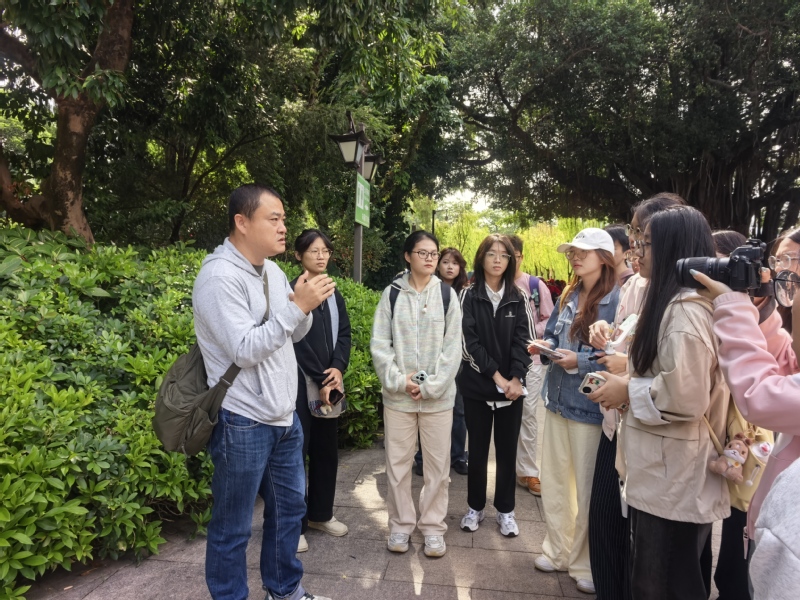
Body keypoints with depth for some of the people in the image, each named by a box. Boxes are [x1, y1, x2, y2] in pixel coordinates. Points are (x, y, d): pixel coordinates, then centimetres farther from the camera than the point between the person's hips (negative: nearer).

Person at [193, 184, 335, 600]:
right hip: (243, 423, -8)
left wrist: (306, 307, -9)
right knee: (232, 527, 9)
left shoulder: (273, 271, 6)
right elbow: (244, 350, -24)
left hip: (284, 416, 9)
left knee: (290, 507, 21)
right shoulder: (219, 275, -18)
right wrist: (297, 306, -23)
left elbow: (295, 334, 12)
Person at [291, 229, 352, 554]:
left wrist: (338, 369, -9)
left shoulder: (334, 294, 12)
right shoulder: (291, 292, -7)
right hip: (301, 383, -6)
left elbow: (344, 333, 7)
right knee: (296, 451, 1)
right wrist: (320, 380, -13)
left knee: (327, 449, 13)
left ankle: (320, 514, 29)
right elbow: (298, 342, -13)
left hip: (330, 382, 6)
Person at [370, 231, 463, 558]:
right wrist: (399, 381, -11)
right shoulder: (392, 293, 1)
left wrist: (430, 386, -11)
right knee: (397, 461, 9)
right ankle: (400, 524, 26)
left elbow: (453, 347, -3)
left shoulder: (447, 294, 1)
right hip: (398, 394, 0)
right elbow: (379, 344, -2)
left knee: (438, 463, 7)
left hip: (438, 394, 0)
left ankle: (433, 526, 24)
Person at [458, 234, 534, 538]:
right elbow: (468, 341, -8)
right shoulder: (468, 296, -1)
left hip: (511, 386, 2)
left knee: (507, 450, 9)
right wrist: (496, 376, -14)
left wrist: (515, 378, -14)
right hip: (477, 385, -1)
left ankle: (505, 510, 25)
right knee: (478, 449, 9)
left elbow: (523, 341, -1)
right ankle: (475, 506, 26)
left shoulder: (519, 298, 5)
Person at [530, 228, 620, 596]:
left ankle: (587, 563, 28)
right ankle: (558, 550, 36)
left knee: (588, 489, 8)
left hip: (591, 405, -7)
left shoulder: (617, 299, -13)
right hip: (558, 399, 7)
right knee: (553, 481, 17)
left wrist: (580, 361, -22)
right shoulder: (568, 296, 11)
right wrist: (545, 347, -5)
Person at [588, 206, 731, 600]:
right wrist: (623, 376, 9)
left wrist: (628, 391, -14)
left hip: (673, 482, -10)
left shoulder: (686, 308, -20)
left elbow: (685, 394, -28)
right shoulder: (670, 302, 13)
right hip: (662, 475, 10)